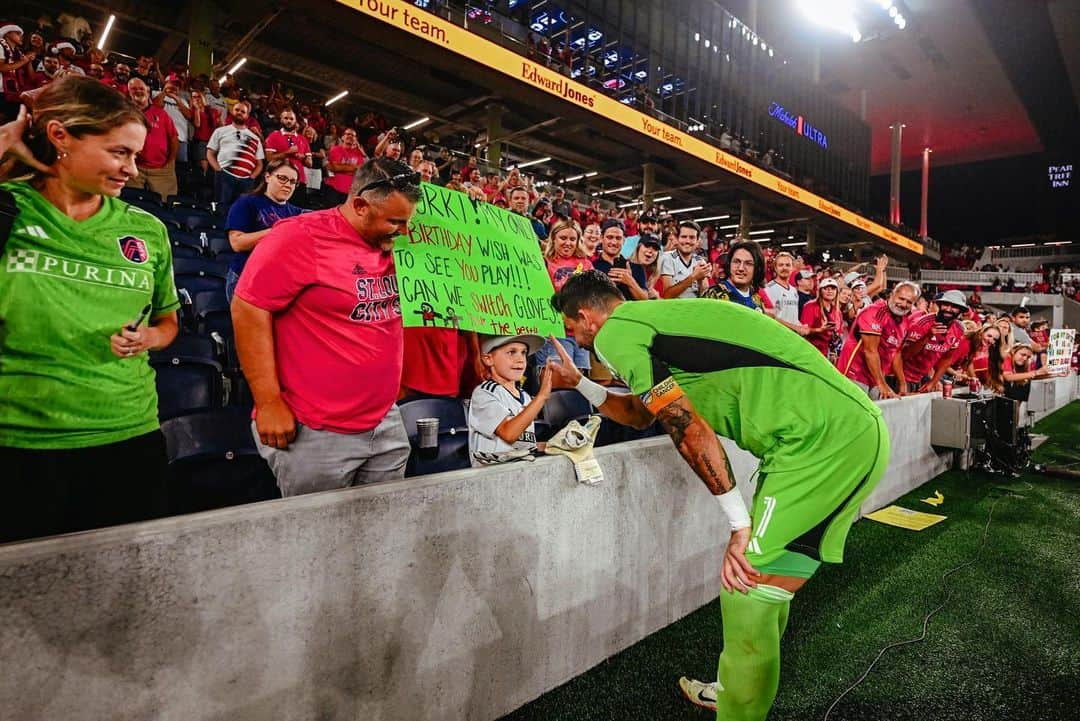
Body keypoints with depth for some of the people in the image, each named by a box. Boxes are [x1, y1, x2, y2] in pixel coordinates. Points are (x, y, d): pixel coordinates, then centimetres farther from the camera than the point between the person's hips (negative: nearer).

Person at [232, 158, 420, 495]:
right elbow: (248, 308, -15)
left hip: (387, 425, 7)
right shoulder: (299, 237, -13)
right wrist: (268, 403, -17)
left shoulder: (390, 247, 8)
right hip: (316, 433, -6)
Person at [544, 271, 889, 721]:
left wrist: (740, 526, -7)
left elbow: (688, 430, -13)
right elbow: (642, 416, 33)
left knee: (748, 593, -3)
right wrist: (578, 384, 39)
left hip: (823, 437, -9)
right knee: (759, 584, 18)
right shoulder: (654, 319, 21)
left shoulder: (614, 333, -6)